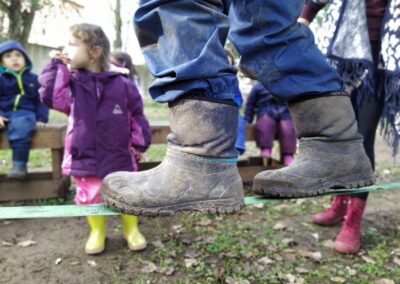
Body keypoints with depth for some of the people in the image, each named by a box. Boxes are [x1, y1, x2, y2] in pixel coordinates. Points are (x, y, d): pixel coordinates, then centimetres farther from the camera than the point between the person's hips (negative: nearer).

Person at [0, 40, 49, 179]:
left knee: (20, 127, -37)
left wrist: (41, 118, 1)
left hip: (24, 112, -2)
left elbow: (41, 100, 13)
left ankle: (19, 165, -36)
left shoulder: (33, 79, 14)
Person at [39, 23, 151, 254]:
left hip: (119, 159, -1)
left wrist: (139, 144, 2)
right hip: (85, 158, 2)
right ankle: (98, 232, 38)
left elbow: (137, 116, 1)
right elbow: (49, 95, -19)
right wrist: (57, 66, -14)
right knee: (90, 198, 14)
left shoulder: (122, 85, -7)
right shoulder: (72, 84, -2)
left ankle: (131, 229, 36)